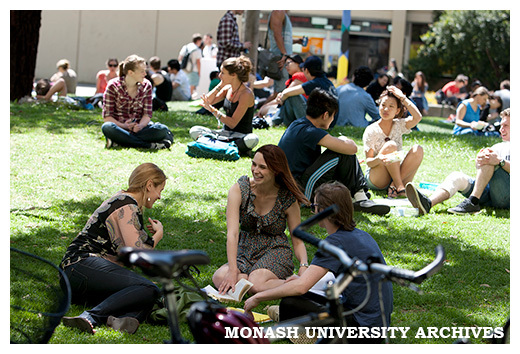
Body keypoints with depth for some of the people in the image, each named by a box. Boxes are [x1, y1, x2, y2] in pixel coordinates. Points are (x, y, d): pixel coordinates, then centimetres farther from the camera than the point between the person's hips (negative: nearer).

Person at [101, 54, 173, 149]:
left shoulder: (146, 85, 5)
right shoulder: (113, 86, -5)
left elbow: (147, 114, 1)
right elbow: (107, 116, -7)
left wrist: (140, 125, -21)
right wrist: (123, 126, -23)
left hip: (138, 127, 2)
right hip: (119, 126, -2)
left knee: (162, 129, -27)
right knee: (107, 127, -38)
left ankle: (119, 141, -33)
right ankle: (150, 145, -38)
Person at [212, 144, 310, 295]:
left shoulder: (288, 200, -9)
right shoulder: (238, 190, -10)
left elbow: (298, 242, -1)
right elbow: (232, 233, -20)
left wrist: (304, 265, -24)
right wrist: (233, 271, -32)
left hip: (276, 253, -3)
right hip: (245, 253, 3)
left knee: (256, 284, -34)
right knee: (219, 278, -28)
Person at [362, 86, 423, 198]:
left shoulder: (398, 125, 4)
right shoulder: (371, 131, -7)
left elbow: (417, 117, -16)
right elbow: (369, 161, -12)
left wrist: (402, 97, -11)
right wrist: (378, 159, -36)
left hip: (396, 175, 4)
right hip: (374, 179, -4)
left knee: (417, 150, -19)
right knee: (391, 145, -28)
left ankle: (394, 186, -27)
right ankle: (399, 187, -29)